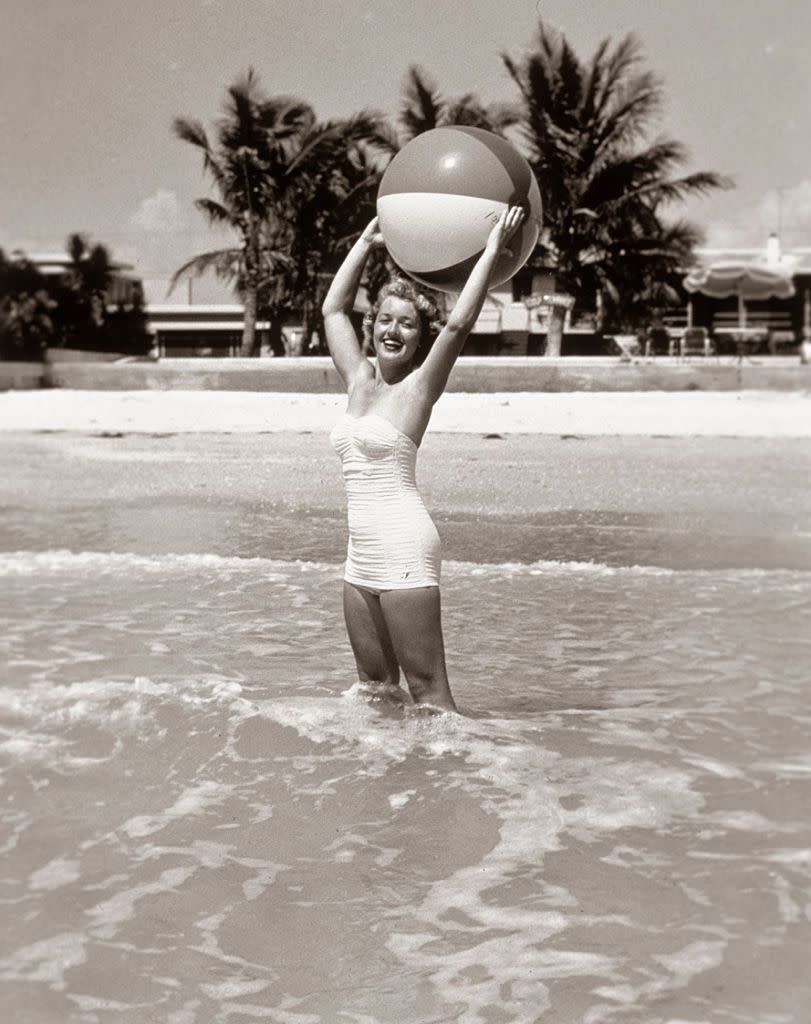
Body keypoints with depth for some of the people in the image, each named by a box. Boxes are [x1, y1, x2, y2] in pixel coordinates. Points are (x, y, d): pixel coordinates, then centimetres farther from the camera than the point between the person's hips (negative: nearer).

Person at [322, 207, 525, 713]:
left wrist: (493, 250, -14)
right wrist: (367, 243, 23)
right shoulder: (359, 381, 13)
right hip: (362, 554, 7)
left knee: (427, 687, -5)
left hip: (404, 547, -7)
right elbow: (334, 308, 22)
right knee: (375, 683, 11)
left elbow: (459, 323, -18)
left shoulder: (418, 387, -4)